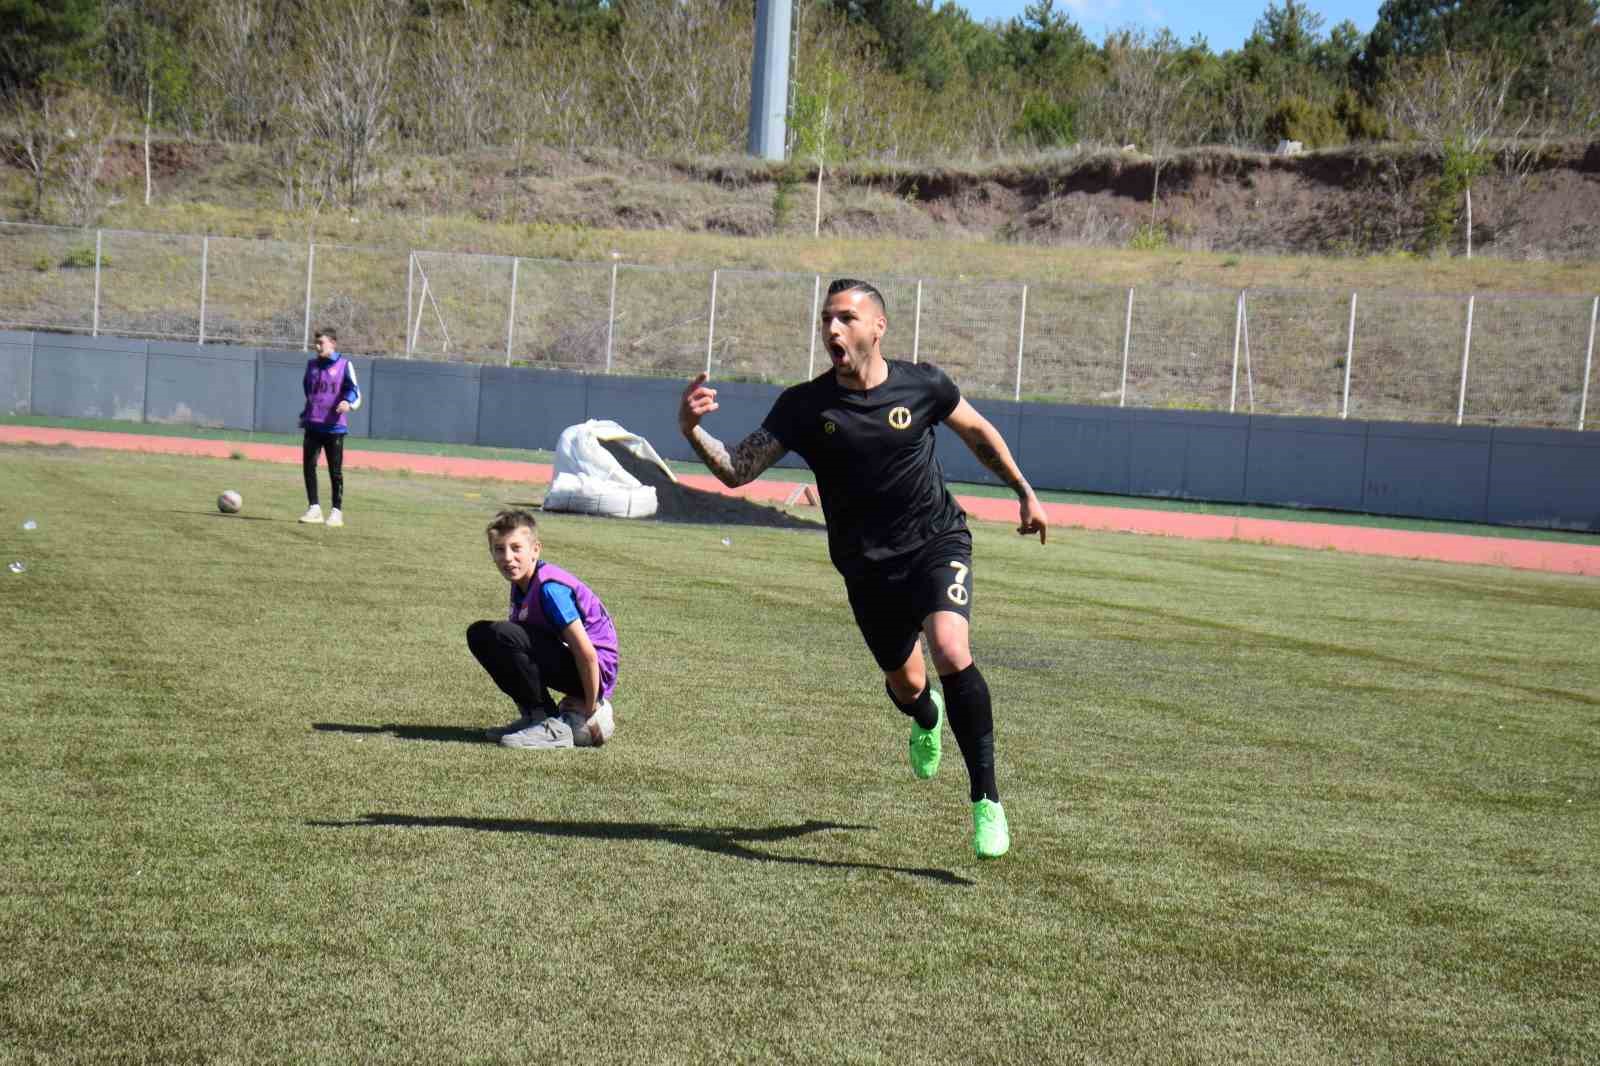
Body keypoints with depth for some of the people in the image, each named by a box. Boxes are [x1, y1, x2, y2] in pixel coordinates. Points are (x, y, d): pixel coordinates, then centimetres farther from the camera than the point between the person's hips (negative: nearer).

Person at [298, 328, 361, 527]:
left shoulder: (344, 365, -1)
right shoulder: (311, 364, 13)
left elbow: (354, 391, -9)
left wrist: (348, 403, -29)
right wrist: (305, 414, 27)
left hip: (334, 426, -4)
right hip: (312, 425, 4)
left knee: (335, 471, 1)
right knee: (308, 466, -2)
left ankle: (337, 511, 8)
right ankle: (314, 509, 5)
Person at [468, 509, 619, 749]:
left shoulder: (550, 588, -22)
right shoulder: (522, 585, 5)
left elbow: (587, 654, -24)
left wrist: (590, 710, -15)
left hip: (597, 670, -9)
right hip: (565, 663, 9)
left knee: (503, 636, -26)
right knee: (479, 634, 5)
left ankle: (552, 727, -17)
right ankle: (534, 715, 6)